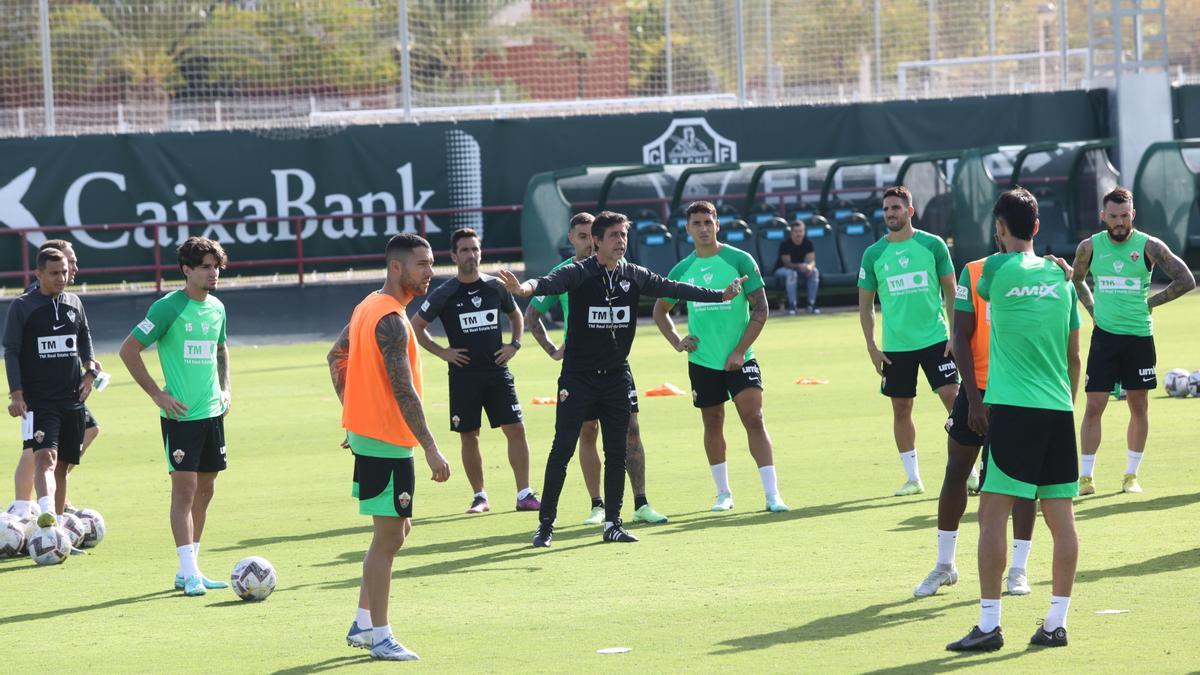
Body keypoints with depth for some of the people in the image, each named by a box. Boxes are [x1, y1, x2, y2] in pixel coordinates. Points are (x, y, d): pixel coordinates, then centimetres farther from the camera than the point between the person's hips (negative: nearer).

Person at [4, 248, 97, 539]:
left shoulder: (73, 303, 11)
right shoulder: (22, 307, -4)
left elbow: (85, 338, 24)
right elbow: (11, 352, -3)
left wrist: (90, 371, 9)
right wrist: (16, 393, -11)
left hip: (72, 399, 5)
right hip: (37, 401, -5)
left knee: (62, 465, 9)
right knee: (46, 457, -23)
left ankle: (58, 525, 17)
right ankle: (46, 514, -40)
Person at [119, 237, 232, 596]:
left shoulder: (217, 308, 10)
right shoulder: (168, 307, -11)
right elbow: (128, 350, -9)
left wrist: (225, 388, 14)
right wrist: (157, 394, -11)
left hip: (212, 412, 7)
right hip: (181, 415, -7)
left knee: (205, 490, 9)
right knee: (184, 489, -8)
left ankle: (188, 569, 16)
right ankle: (189, 573, -9)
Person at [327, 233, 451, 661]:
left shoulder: (368, 307, 11)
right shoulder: (391, 320, -19)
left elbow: (336, 357, 22)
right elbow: (403, 390, -24)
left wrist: (353, 414, 21)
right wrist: (431, 450, -23)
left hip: (365, 431, 10)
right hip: (387, 440, -10)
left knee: (398, 528, 18)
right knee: (388, 536, -4)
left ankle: (362, 624, 22)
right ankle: (379, 638, 2)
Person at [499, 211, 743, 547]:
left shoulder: (634, 276, 3)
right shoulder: (578, 274, -11)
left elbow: (673, 289, 8)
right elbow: (549, 283, -28)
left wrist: (720, 294, 6)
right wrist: (524, 288, -50)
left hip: (616, 377, 4)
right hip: (578, 377, -4)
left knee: (616, 452, 6)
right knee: (562, 449, -7)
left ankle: (612, 523, 14)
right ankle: (546, 523, 0)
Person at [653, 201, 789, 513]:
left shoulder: (740, 260, -5)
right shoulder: (682, 270, 5)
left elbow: (761, 309, -7)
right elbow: (660, 310, 20)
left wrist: (740, 351, -14)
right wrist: (676, 341, 3)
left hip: (740, 359, -3)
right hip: (702, 360, 3)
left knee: (754, 420, -11)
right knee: (713, 425, 9)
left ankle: (772, 494, -12)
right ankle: (723, 493, 21)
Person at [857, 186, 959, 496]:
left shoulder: (933, 245, -1)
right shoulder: (873, 254, 3)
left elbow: (951, 292, 4)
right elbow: (865, 305, 9)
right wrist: (871, 346, 2)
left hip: (935, 339, -2)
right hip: (895, 346, 2)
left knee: (952, 396, -10)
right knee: (901, 408, 4)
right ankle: (913, 477, 14)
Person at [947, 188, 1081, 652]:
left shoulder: (996, 268, -4)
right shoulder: (1059, 276, 9)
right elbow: (1074, 357, 15)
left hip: (1012, 408, -5)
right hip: (1059, 408, 5)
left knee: (993, 513, -3)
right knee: (1061, 518, 5)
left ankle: (989, 624, -5)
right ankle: (1056, 622, 9)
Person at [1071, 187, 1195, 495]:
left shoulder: (1149, 246, -6)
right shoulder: (1090, 247, 0)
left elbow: (1186, 281, -3)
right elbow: (1077, 281, 19)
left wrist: (1150, 302, -3)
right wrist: (1092, 308, 7)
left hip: (1140, 336, 0)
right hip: (1104, 334, 0)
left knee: (1139, 406, 5)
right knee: (1094, 406, -3)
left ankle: (1132, 474, 16)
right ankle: (1086, 477, 3)